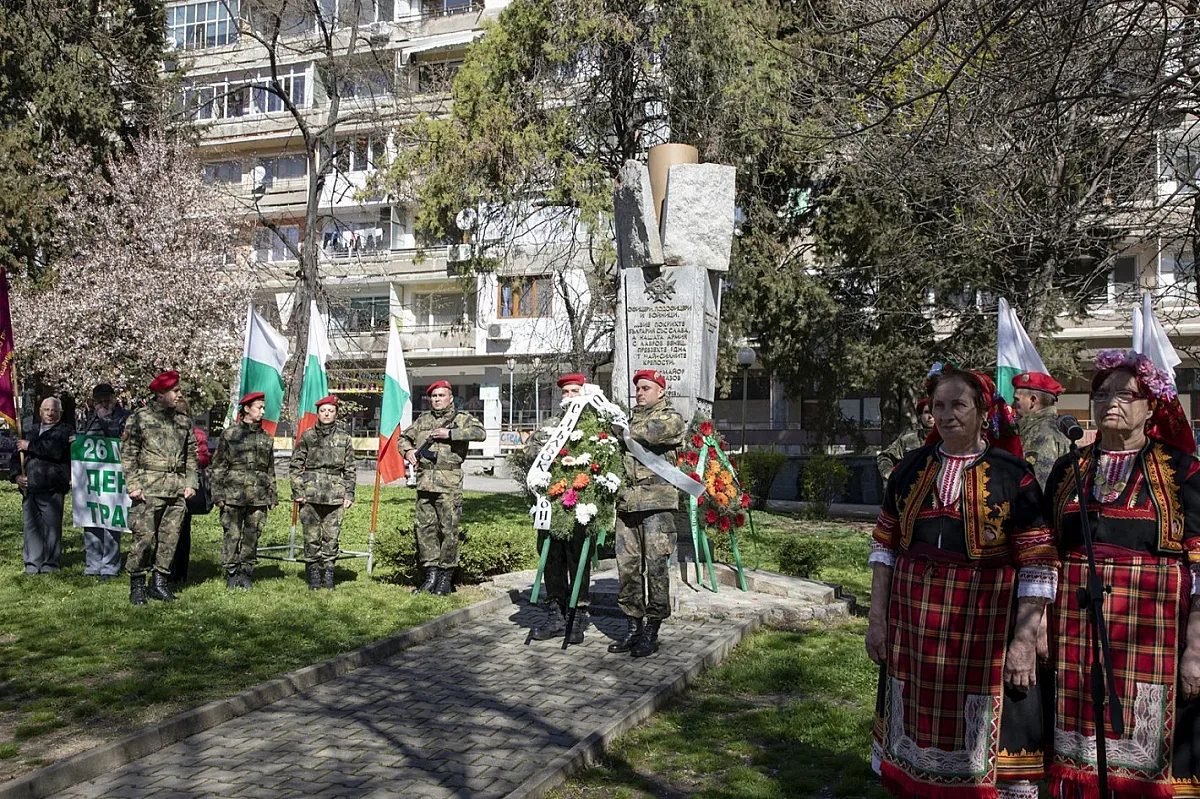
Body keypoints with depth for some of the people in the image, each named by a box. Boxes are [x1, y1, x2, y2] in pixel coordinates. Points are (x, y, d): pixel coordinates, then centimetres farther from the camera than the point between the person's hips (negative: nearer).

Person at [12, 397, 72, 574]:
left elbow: (55, 450, -17)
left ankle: (50, 563, 4)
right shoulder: (30, 430, 21)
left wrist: (30, 446, -9)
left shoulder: (65, 431, 2)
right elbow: (17, 454, 22)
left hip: (51, 489, -5)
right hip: (29, 487, 5)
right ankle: (33, 563, 11)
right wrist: (16, 475, 5)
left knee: (52, 526, -3)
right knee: (31, 526, 5)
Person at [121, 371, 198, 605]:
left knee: (170, 537, 6)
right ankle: (137, 585, 7)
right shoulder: (139, 418, 1)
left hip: (177, 489, 4)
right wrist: (133, 485, -9)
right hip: (149, 488, -4)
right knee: (143, 537, -5)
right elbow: (128, 454, -1)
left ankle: (159, 582, 17)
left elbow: (191, 455, 17)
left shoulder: (184, 420, 14)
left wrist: (191, 483, 7)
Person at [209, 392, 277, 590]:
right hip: (234, 494, -3)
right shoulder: (230, 434, 1)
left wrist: (272, 495, 14)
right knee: (232, 534, -2)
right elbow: (218, 466, 1)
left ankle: (247, 572, 16)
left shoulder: (266, 438, 13)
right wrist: (218, 493, -5)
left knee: (252, 535, 6)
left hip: (259, 496, 3)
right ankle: (231, 573, 9)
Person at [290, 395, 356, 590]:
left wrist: (349, 494, 3)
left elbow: (350, 468, 9)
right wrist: (298, 491, -1)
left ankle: (328, 573, 12)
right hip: (311, 493, 0)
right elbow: (296, 465, 6)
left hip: (335, 494, 0)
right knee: (311, 536, 3)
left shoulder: (344, 437, 7)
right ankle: (313, 574, 13)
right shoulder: (307, 436, 5)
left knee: (331, 536, 0)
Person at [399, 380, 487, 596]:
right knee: (425, 528, 6)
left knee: (448, 529, -4)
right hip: (424, 481, 5)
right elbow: (403, 438, 30)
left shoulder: (461, 418, 4)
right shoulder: (423, 420, 19)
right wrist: (407, 451, 7)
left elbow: (481, 433, -14)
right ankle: (431, 575, 15)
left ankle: (446, 577, 6)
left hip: (449, 483, -5)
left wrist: (450, 433, -16)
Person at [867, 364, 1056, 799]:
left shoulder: (1012, 474, -5)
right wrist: (877, 618, 6)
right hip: (913, 623, 4)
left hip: (984, 628, -3)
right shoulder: (911, 468, 6)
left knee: (979, 732, 4)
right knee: (918, 725, 13)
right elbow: (884, 546, 9)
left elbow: (1037, 564, -6)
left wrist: (1025, 639, -12)